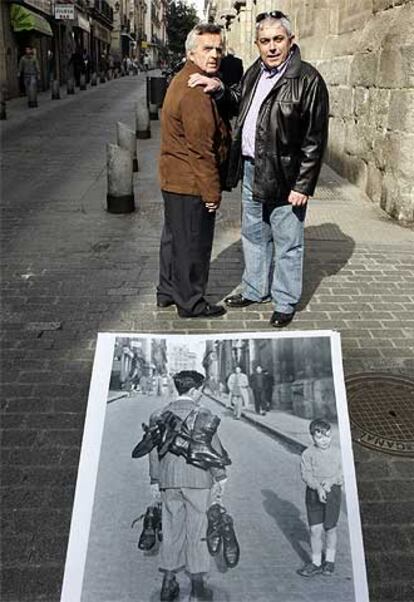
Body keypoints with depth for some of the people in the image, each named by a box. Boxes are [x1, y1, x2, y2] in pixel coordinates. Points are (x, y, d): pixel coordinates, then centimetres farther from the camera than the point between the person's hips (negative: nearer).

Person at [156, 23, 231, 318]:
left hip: (174, 180, 11)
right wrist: (212, 191, -18)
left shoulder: (183, 81, 13)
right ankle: (191, 303, 17)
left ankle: (168, 291, 35)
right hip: (191, 184, -11)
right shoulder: (195, 91, -22)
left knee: (175, 237, 21)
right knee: (193, 244, 3)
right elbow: (201, 148, -23)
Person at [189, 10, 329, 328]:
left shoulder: (308, 80, -15)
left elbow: (315, 139, -16)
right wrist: (220, 89, 6)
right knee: (254, 236, 20)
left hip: (284, 176, -7)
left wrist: (303, 185, -18)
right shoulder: (255, 71, 8)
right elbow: (239, 100, 28)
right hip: (252, 170, 8)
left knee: (287, 242, 5)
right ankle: (255, 290, 37)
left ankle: (285, 303, 20)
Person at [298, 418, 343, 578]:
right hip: (314, 493, 0)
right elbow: (306, 475, -11)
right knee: (315, 530, 1)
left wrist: (331, 481, -19)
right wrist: (318, 487, -25)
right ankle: (316, 562, 17)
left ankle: (330, 560, 31)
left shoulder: (337, 452, -1)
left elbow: (342, 472, -1)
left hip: (333, 491, 1)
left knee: (330, 528, 11)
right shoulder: (308, 454, -6)